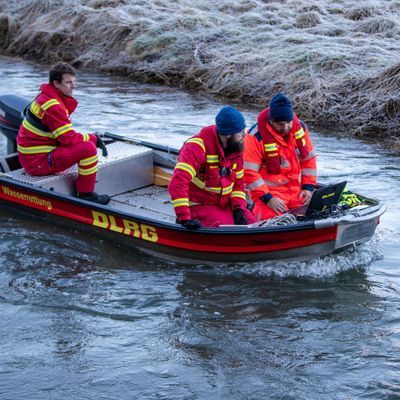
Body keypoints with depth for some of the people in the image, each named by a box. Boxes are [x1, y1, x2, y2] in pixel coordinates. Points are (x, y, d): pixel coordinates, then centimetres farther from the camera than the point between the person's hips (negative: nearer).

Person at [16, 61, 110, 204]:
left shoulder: (46, 97, 11)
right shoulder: (52, 106, -21)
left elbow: (66, 134, 16)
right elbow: (69, 139, -22)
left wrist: (92, 137, 3)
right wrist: (94, 138, -7)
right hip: (37, 162, -11)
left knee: (88, 140, 19)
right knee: (88, 148, -22)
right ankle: (86, 194, -9)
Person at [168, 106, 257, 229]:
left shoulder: (235, 148, 3)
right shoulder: (198, 147, -22)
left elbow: (238, 182, 12)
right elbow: (178, 182, -30)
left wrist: (239, 209, -6)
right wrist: (184, 219, -35)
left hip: (226, 205, 7)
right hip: (199, 206, -7)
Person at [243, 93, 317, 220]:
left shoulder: (300, 128, 1)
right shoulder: (256, 137, -16)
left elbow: (309, 158, 12)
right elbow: (250, 172, -14)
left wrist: (308, 187, 3)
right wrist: (267, 198, -18)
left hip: (297, 190, 5)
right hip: (269, 192, -5)